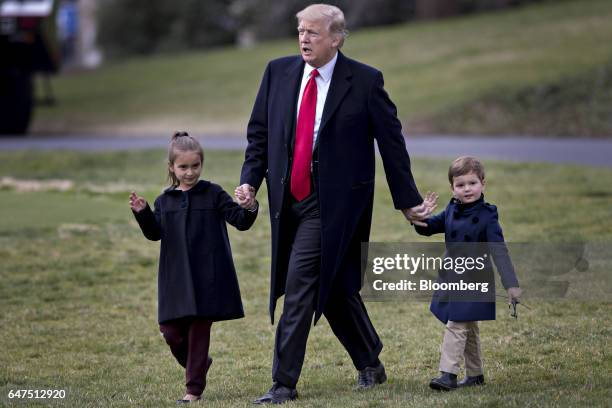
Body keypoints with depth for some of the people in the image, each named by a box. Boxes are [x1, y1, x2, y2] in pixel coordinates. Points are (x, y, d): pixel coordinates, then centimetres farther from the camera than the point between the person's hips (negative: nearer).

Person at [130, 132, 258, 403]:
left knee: (199, 330, 0)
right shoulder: (165, 201, 10)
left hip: (207, 278, -4)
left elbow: (240, 221, -4)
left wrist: (249, 208, -25)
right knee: (171, 332, 4)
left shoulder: (213, 195, 0)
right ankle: (199, 364, 31)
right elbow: (155, 233, 7)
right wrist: (142, 214, -9)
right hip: (175, 278, 4)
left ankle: (194, 388, 7)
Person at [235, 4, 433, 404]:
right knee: (334, 287, 14)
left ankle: (284, 383, -9)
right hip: (288, 197, 5)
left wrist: (408, 200, 2)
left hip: (333, 201, -5)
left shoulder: (365, 81, -7)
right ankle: (370, 365, 31)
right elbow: (259, 130, 12)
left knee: (299, 284, -13)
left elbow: (391, 141, -1)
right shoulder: (279, 72, 5)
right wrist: (251, 178, -1)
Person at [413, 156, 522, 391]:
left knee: (456, 326, -14)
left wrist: (511, 284, -22)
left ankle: (449, 375, -15)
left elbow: (499, 251, -17)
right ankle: (475, 374, 27)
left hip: (474, 281, -7)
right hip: (452, 279, 7)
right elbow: (429, 228, 12)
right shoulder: (451, 211, 4)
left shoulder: (486, 216, -14)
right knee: (468, 329, 16)